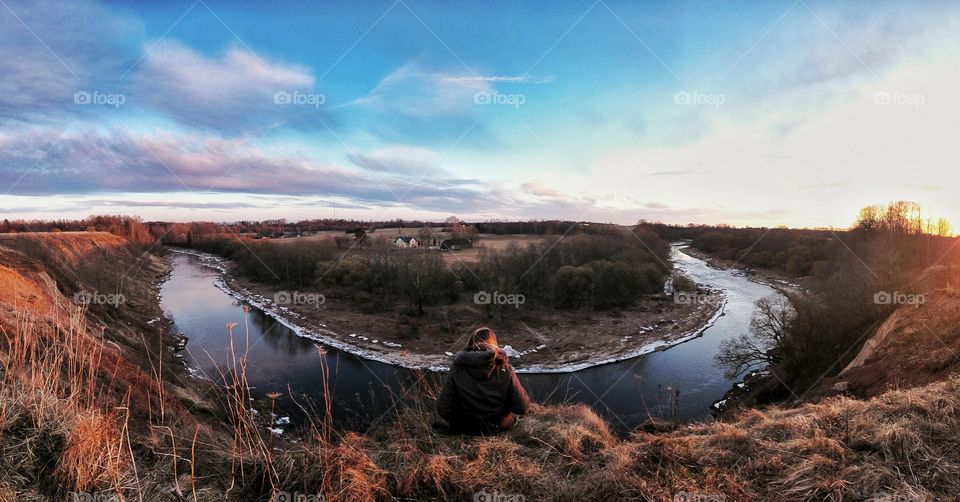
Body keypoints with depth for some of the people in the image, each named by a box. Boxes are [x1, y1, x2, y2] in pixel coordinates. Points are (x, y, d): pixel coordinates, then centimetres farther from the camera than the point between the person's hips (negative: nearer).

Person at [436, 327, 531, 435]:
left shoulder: (457, 369, -15)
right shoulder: (504, 369, -16)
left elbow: (443, 409, -16)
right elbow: (522, 407, -14)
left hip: (465, 429, 1)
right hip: (499, 427, 0)